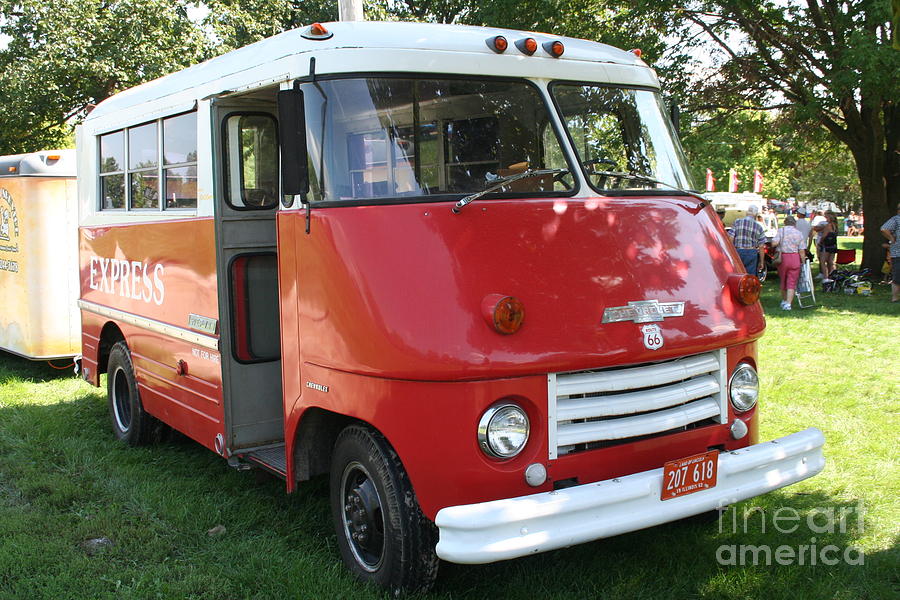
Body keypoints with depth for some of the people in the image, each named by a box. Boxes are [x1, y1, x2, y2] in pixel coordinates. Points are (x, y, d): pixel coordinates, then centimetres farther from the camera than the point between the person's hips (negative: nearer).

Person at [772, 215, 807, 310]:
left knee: (783, 280, 17)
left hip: (782, 257, 0)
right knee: (792, 282, 1)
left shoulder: (781, 230, 0)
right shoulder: (799, 233, 4)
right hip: (795, 258, 0)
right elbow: (802, 251, 0)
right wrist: (803, 262, 8)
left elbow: (774, 243, -14)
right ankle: (788, 303, -9)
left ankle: (784, 301, 30)